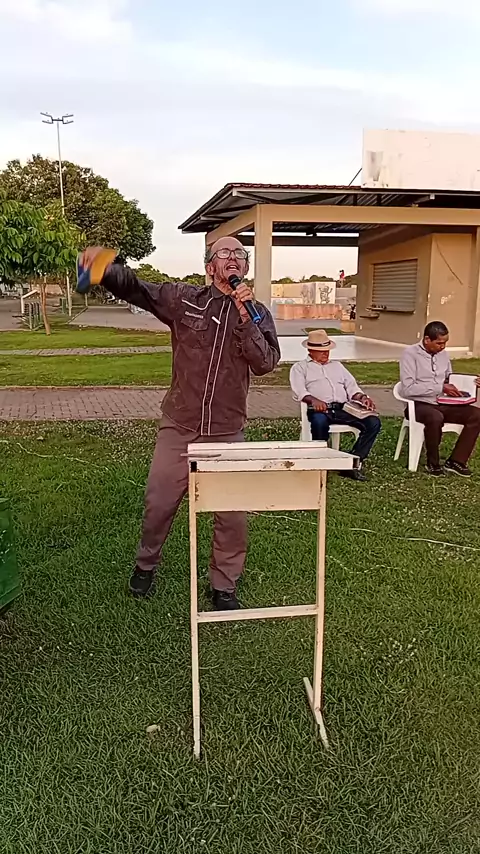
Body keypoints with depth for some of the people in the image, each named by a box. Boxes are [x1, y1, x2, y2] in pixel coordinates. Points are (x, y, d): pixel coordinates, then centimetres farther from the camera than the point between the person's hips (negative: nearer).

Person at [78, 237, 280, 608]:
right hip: (179, 428, -1)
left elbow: (265, 363, -11)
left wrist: (245, 317, -21)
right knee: (159, 503, 10)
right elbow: (132, 286, -7)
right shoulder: (183, 299, -1)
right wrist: (106, 267, -28)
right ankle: (146, 564, 39)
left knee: (234, 515, 4)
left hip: (227, 433, 1)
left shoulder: (258, 313, 2)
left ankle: (224, 587, 25)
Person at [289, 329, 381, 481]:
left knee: (374, 422, -20)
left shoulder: (337, 365, 32)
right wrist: (313, 400, -24)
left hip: (343, 408, 5)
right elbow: (299, 390, -3)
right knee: (320, 422, -42)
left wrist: (362, 398, 1)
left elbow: (351, 387, 24)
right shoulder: (300, 367, 16)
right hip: (320, 409, -5)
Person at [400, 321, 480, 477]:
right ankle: (433, 463, -15)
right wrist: (440, 388, -20)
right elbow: (408, 389, -20)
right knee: (435, 418, -39)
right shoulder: (410, 353, -9)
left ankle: (455, 461, -11)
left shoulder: (443, 354, 11)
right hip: (419, 404, -7)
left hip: (442, 404, 7)